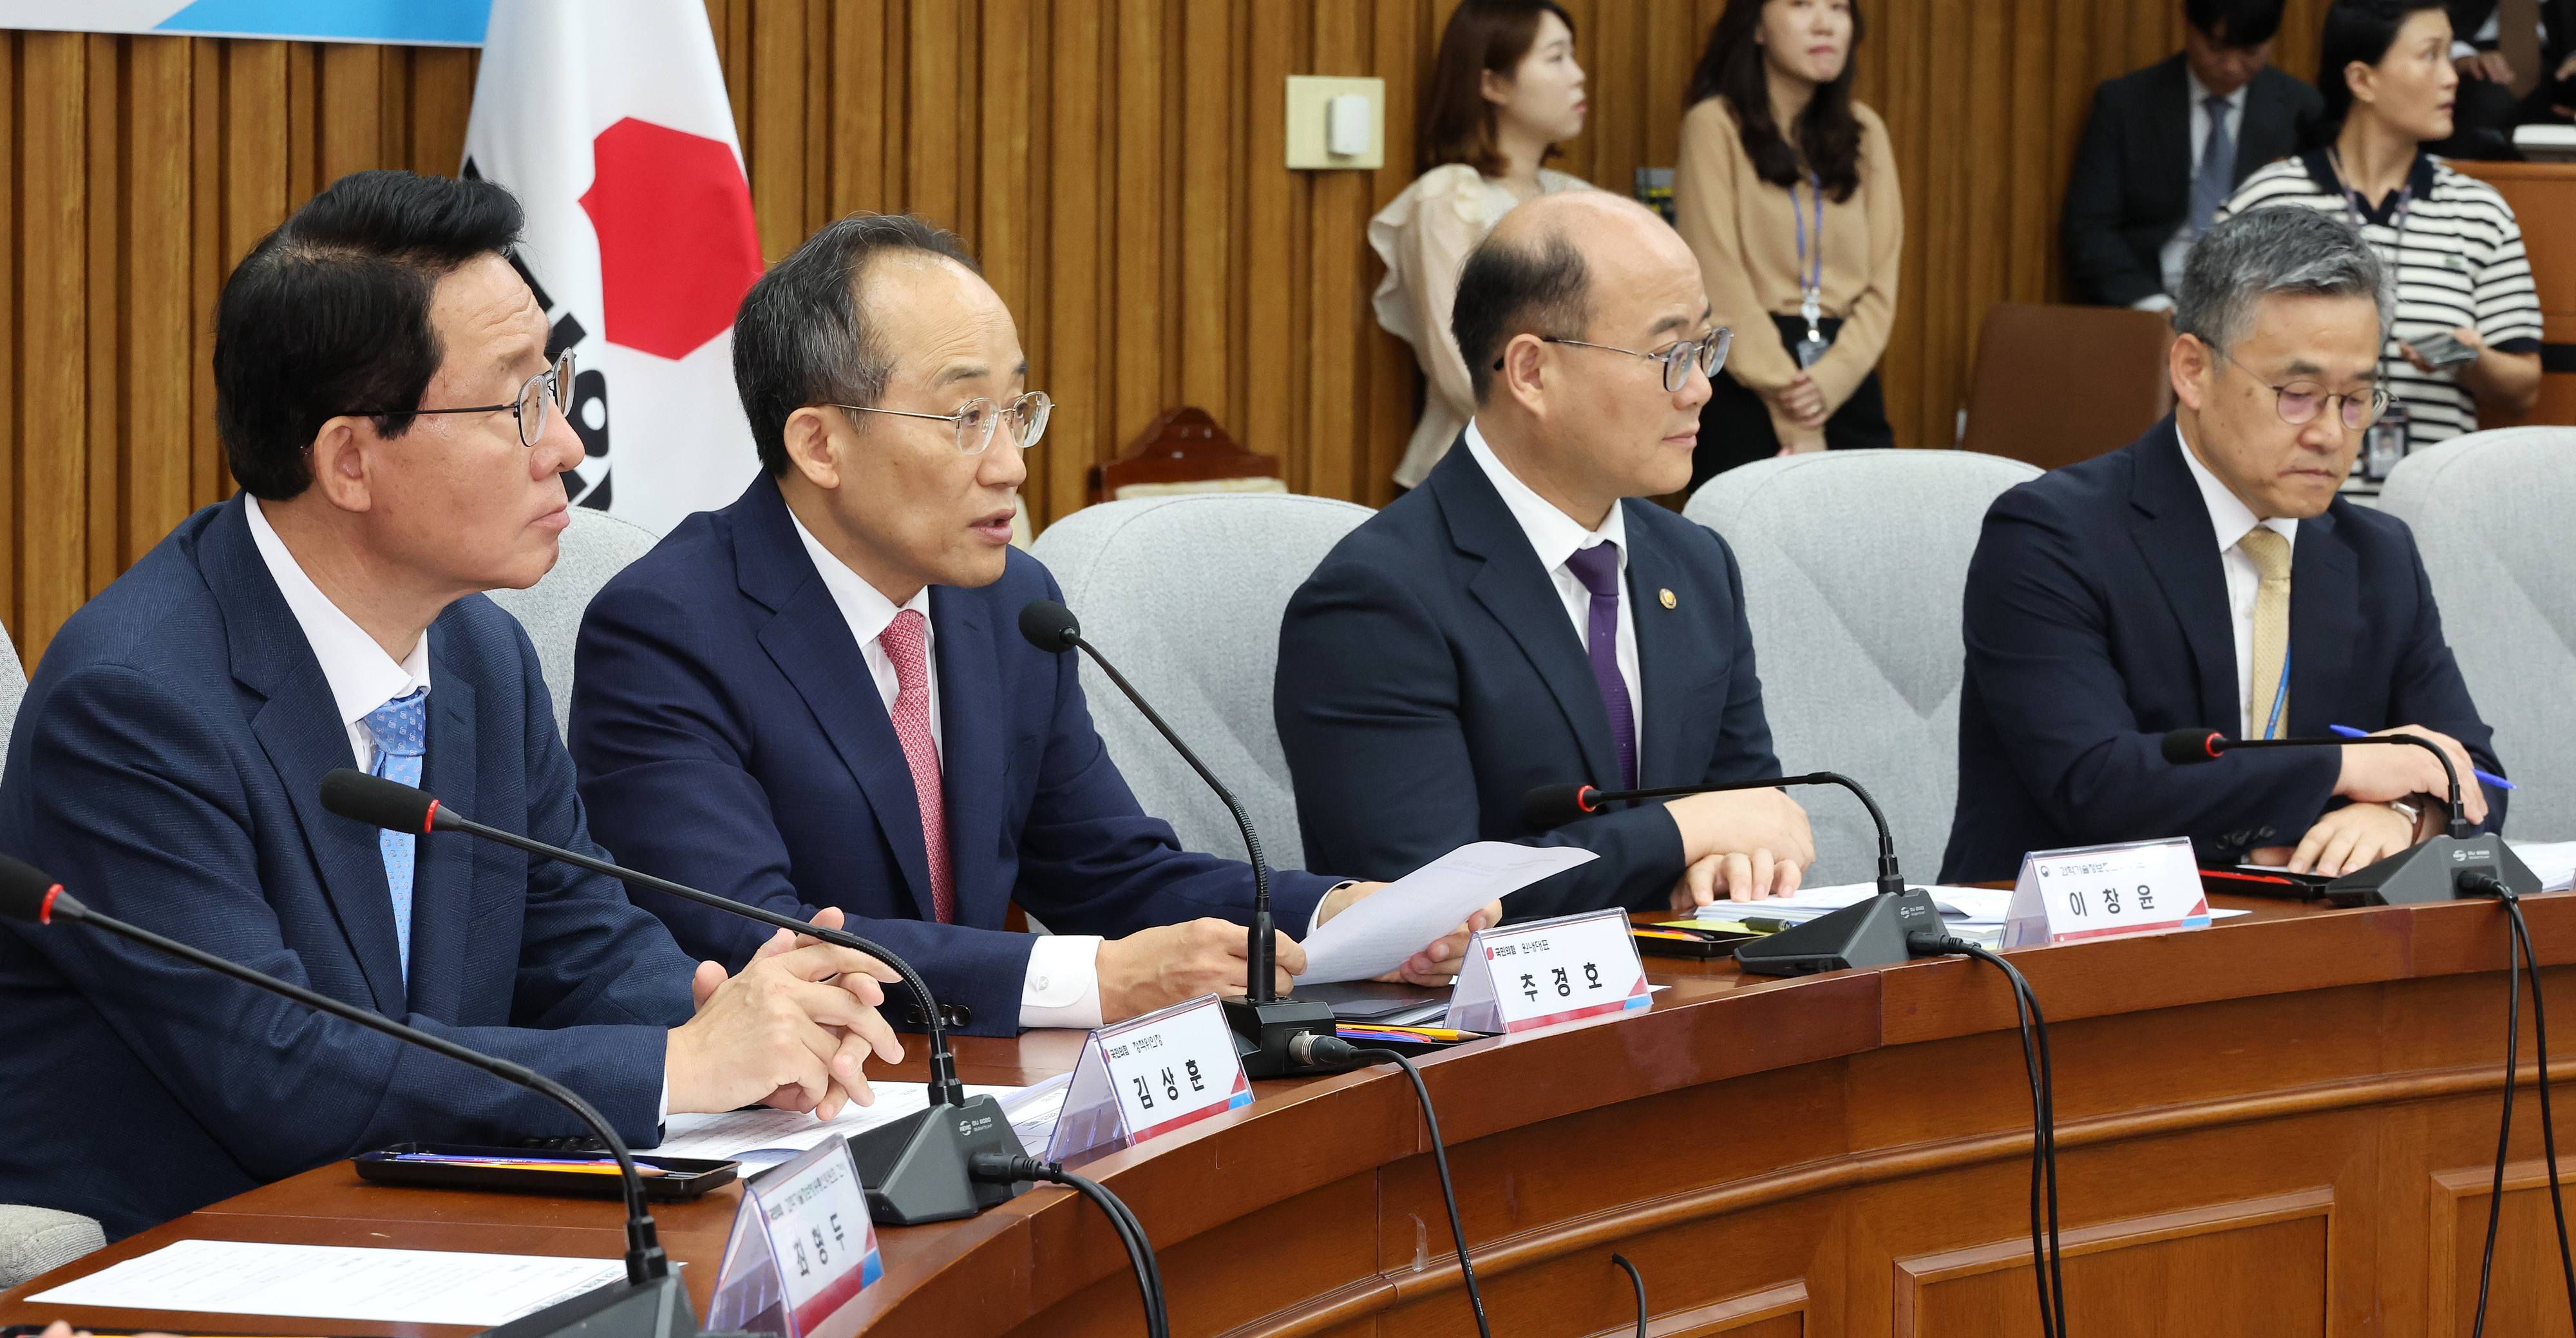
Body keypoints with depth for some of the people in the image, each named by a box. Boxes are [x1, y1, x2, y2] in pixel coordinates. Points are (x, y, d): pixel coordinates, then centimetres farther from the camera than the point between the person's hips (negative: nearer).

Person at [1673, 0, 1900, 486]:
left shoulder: (1864, 132, 12)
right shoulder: (1716, 126, -4)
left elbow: (1881, 283, 7)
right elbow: (1721, 285, -10)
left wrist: (1830, 379, -12)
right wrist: (1794, 422, -14)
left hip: (1850, 387, 5)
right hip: (1745, 393, -4)